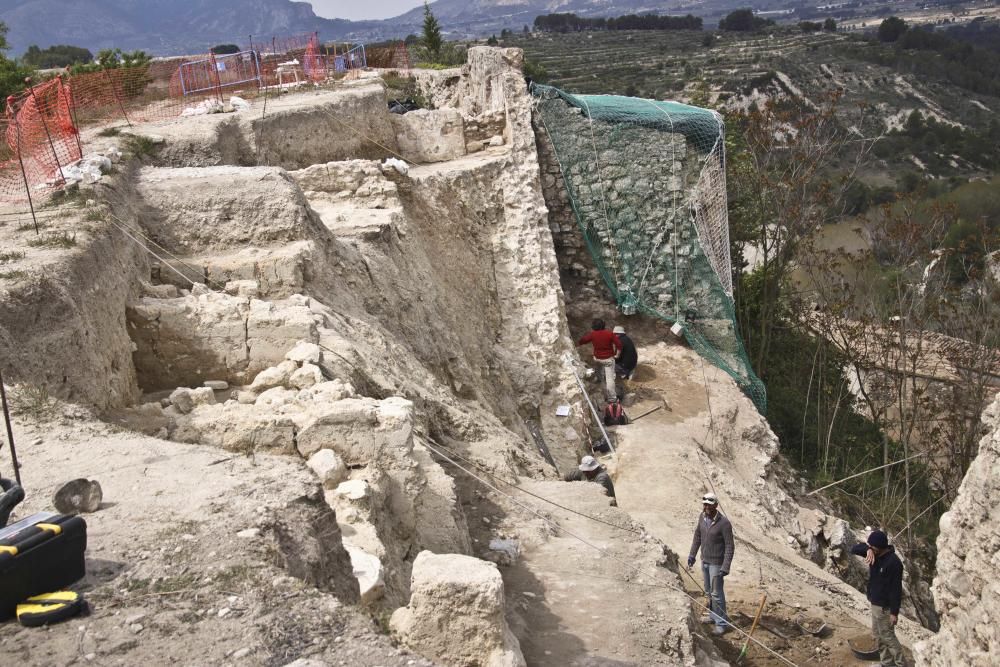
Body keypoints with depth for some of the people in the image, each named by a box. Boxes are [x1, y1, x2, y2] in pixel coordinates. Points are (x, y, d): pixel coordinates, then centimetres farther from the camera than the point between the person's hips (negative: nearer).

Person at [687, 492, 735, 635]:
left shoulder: (724, 523, -24)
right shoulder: (702, 517, -4)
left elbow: (730, 546, -20)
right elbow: (697, 536, 10)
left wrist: (725, 567, -23)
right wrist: (692, 555, 10)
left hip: (716, 563, -7)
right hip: (705, 560, 7)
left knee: (716, 593, 1)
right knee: (709, 591, 20)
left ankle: (722, 622, 14)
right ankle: (713, 615, 36)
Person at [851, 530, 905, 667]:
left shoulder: (893, 562, -26)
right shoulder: (875, 554, -2)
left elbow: (896, 589, -23)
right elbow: (854, 549, -3)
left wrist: (894, 612, -21)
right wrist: (867, 549, -24)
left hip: (884, 607, -9)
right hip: (875, 603, 9)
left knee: (887, 636, 3)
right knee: (878, 634, 19)